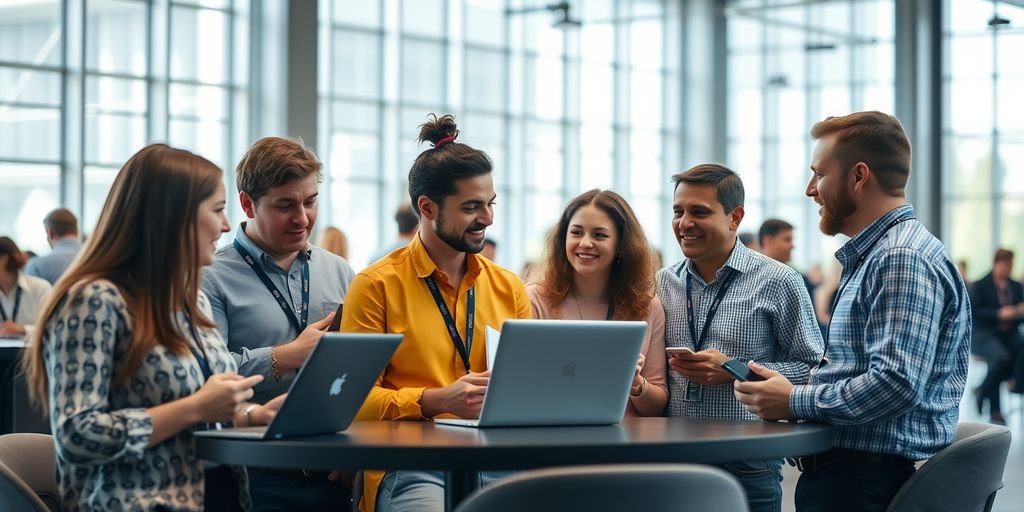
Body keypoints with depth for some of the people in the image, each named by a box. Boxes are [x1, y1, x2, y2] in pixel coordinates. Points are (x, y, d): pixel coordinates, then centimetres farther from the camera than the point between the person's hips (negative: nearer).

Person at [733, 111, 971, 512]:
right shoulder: (872, 256, 19)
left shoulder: (902, 259, -16)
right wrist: (793, 391, 6)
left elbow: (897, 384, -26)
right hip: (843, 468, 10)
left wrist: (794, 402, -15)